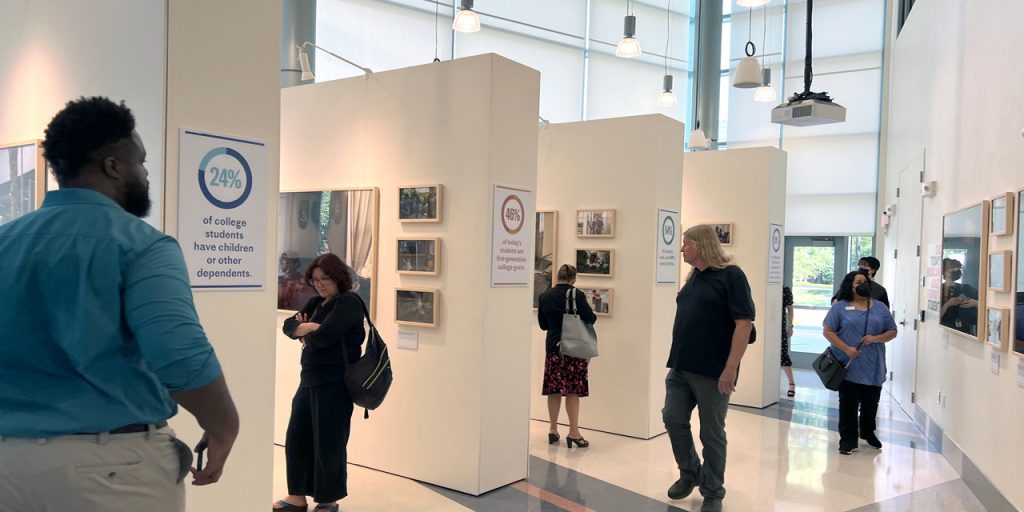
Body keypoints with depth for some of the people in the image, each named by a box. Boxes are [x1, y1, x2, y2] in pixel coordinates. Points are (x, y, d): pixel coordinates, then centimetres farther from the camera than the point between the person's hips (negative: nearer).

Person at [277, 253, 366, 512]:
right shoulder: (316, 302, 16)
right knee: (297, 438, 11)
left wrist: (305, 333, 1)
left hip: (335, 383, -8)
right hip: (310, 379, 8)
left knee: (328, 443, 1)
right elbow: (288, 325, 8)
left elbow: (324, 336, -20)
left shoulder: (349, 302, -10)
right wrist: (308, 327, -14)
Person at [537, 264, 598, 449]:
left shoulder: (545, 296, 1)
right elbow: (590, 318, -9)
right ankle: (573, 432, 3)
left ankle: (553, 430, 18)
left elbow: (543, 324, 10)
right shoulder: (576, 295, -12)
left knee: (553, 390, 10)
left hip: (553, 347, 4)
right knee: (573, 390, 1)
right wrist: (594, 317, 13)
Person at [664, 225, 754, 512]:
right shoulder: (693, 277, 12)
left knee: (711, 433, 4)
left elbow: (744, 322, -16)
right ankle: (690, 473, 32)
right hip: (681, 367, 7)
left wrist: (731, 367, -21)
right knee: (673, 419, 10)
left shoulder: (731, 275, -11)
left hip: (712, 371, -7)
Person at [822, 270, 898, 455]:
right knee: (848, 405, 2)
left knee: (871, 403, 15)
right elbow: (828, 332, -3)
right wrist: (846, 348, -16)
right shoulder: (840, 307, -1)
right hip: (848, 367, -3)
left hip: (873, 368, 3)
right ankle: (847, 440, 13)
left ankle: (868, 432, 40)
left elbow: (892, 332, 9)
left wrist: (875, 338, -11)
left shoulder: (880, 308, 9)